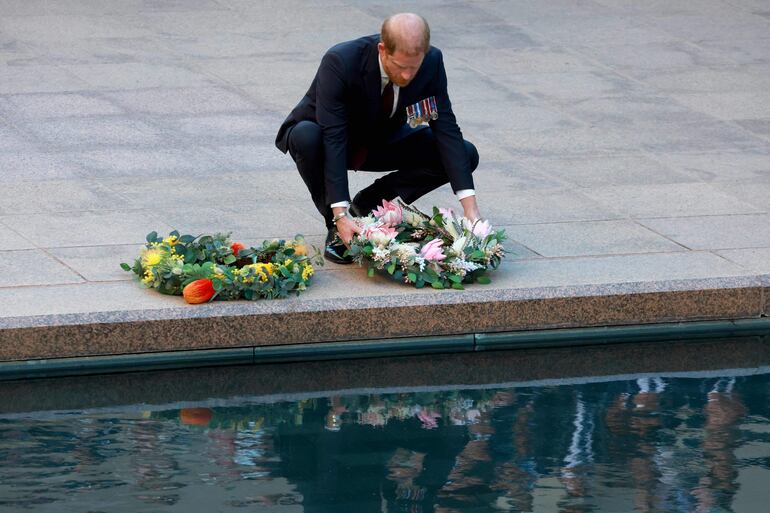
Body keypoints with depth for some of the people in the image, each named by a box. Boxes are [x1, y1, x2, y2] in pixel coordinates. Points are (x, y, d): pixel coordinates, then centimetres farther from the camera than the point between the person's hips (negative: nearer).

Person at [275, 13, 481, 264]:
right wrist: (340, 215, -43)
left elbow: (446, 129, -22)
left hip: (382, 139, 4)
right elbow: (333, 139, -37)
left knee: (465, 155, -14)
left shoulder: (432, 62, -23)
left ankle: (368, 202, 0)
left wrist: (470, 207, -30)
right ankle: (337, 228, -15)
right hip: (327, 138, -4)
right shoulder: (340, 62, -36)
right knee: (306, 138, -39)